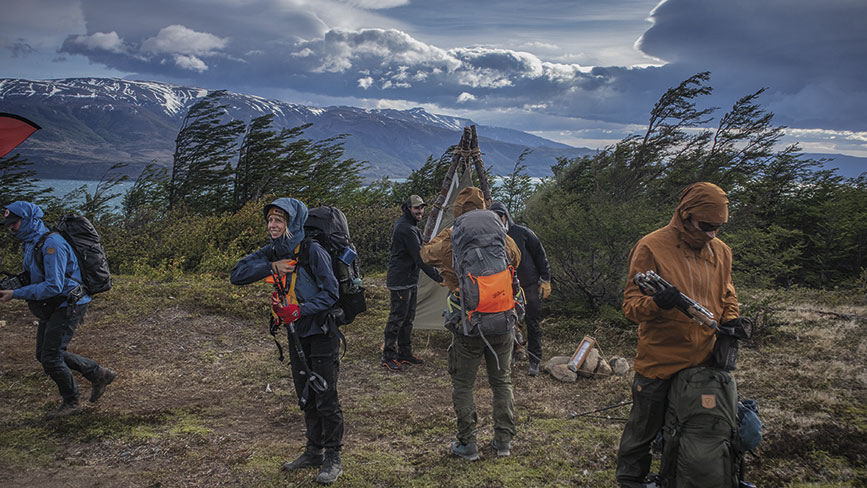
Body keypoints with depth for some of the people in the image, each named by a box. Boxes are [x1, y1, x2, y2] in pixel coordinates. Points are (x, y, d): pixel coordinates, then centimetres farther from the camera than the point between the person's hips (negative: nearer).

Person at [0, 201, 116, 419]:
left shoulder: (52, 244, -23)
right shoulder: (31, 244, 8)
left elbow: (53, 286, -27)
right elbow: (31, 276, 21)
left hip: (68, 305, -10)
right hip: (52, 307, 10)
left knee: (50, 357, -6)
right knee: (44, 354, 14)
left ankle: (71, 402, 14)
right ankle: (99, 374, 23)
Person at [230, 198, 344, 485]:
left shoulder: (312, 251, -18)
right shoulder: (272, 253, 2)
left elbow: (330, 293, -18)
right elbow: (237, 275, -5)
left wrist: (300, 310, -28)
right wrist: (271, 268, -17)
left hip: (322, 334, -7)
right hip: (296, 335, 7)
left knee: (326, 399, -3)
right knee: (306, 399, 16)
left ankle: (333, 459, 11)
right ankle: (314, 451, 31)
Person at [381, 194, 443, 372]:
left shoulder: (407, 224, 13)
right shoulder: (406, 228, -20)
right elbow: (419, 257, -25)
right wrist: (437, 277, -23)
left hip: (410, 280, 10)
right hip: (400, 281, -10)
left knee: (408, 318, 14)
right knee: (397, 318, -4)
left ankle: (405, 353, 23)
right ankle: (388, 357, 4)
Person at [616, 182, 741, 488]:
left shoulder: (720, 251, 6)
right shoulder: (651, 247, -14)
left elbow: (726, 295, 20)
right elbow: (631, 304, -15)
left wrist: (730, 322, -1)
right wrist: (657, 303, -36)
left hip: (705, 359, 6)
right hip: (660, 362, -5)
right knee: (645, 428, 9)